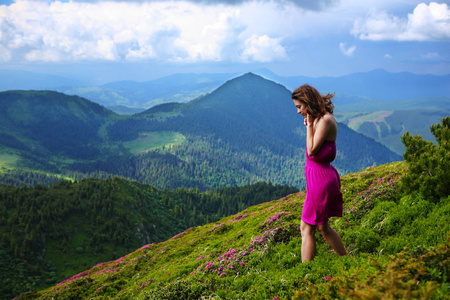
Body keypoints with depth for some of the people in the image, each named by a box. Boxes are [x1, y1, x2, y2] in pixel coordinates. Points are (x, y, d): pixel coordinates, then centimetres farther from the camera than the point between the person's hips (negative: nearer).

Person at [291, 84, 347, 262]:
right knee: (323, 227, 19)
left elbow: (312, 150, -19)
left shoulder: (326, 120, -18)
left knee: (307, 228, -2)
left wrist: (309, 125, -14)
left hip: (321, 178, -10)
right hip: (317, 176, 10)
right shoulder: (318, 119, 11)